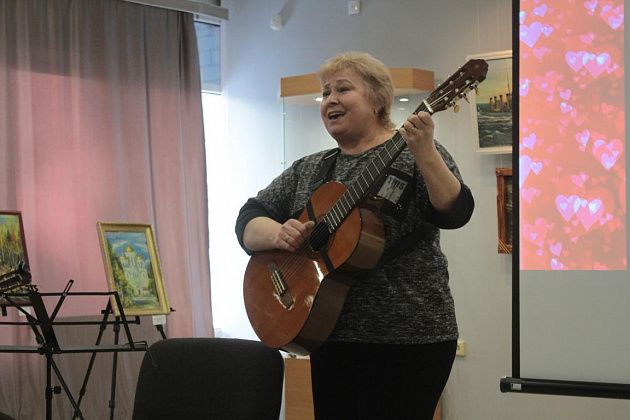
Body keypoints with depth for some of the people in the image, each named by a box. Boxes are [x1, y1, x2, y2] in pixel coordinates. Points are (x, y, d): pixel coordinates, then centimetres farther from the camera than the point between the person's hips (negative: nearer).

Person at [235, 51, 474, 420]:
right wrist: (277, 234, -12)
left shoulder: (412, 155, -2)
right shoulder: (308, 170, 14)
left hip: (406, 339, -5)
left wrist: (425, 152, -30)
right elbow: (248, 221, 9)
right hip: (330, 338, 5)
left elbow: (454, 213, -16)